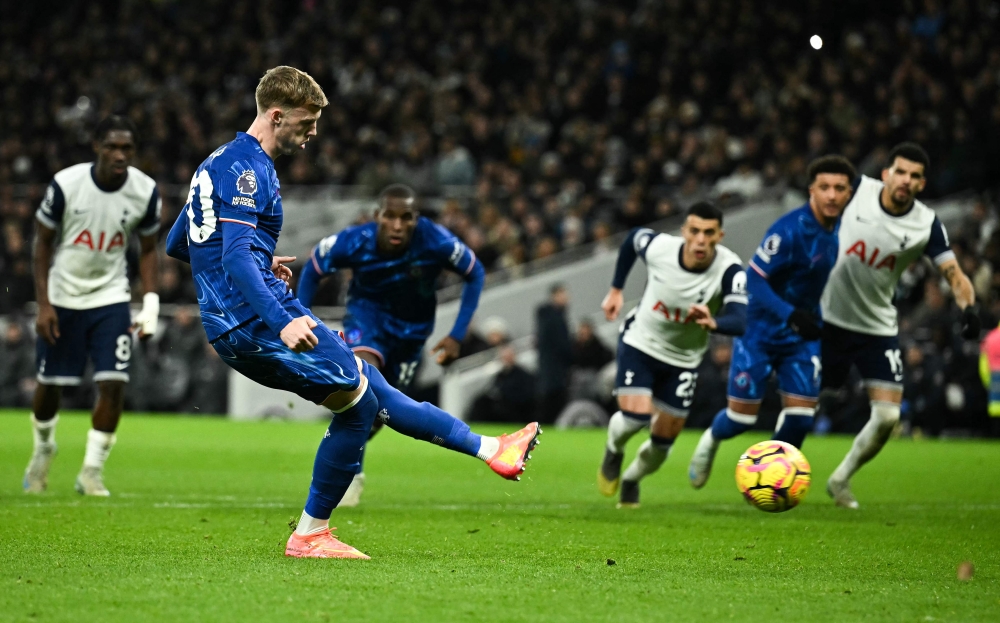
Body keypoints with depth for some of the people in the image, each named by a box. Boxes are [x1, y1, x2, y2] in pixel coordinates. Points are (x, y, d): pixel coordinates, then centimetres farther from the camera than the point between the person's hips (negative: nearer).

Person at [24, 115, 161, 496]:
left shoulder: (145, 192, -9)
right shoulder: (66, 185, -16)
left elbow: (147, 249, 5)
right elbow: (43, 242, -5)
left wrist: (151, 304, -6)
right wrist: (43, 304, -9)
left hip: (111, 298, 1)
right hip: (62, 297, -1)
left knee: (114, 383, -12)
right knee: (50, 385, 6)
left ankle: (92, 471, 2)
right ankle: (43, 449, 37)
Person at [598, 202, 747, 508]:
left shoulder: (730, 271, -29)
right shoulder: (658, 247, -23)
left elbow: (740, 321, -43)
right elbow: (633, 238, 3)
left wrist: (713, 322, -65)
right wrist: (616, 289, 7)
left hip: (683, 358, 1)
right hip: (639, 343, -1)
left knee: (663, 441, 8)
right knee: (636, 415, -22)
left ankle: (631, 480, 42)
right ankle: (614, 450, 15)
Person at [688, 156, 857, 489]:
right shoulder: (789, 230, -26)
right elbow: (754, 278, -25)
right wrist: (790, 314, -36)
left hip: (803, 333, 5)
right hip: (761, 330, -5)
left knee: (800, 416, -4)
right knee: (741, 416, -1)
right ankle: (711, 439, 35)